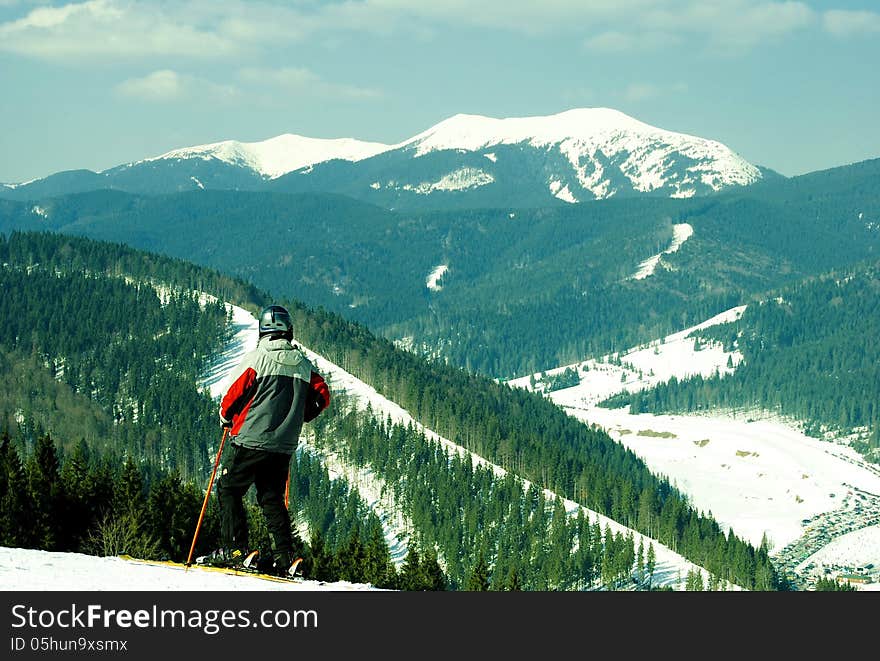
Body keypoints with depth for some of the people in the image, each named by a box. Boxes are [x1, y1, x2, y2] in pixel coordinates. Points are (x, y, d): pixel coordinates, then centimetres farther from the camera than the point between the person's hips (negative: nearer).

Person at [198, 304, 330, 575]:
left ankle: (235, 549, -3)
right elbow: (322, 396, 11)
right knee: (272, 497, 13)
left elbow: (235, 395, -7)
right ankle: (284, 554, 4)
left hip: (251, 439, -5)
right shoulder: (303, 363, 7)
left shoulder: (257, 358, -8)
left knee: (229, 490, 6)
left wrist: (226, 417, 13)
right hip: (284, 446, 5)